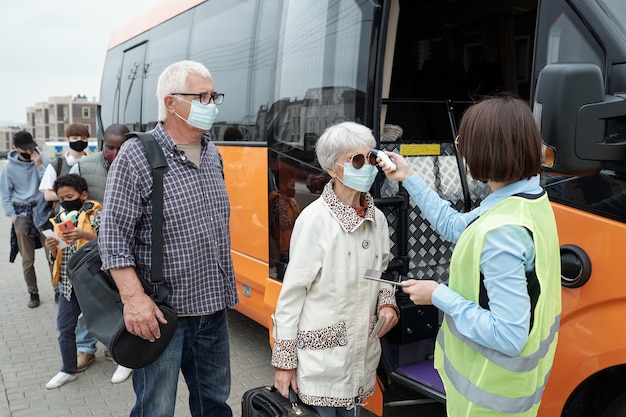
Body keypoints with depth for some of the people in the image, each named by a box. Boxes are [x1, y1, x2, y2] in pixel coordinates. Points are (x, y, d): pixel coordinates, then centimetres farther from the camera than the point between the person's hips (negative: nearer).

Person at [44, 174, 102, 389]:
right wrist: (53, 248, -7)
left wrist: (85, 235, -29)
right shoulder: (60, 220, 10)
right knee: (64, 327, 10)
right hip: (68, 282, 6)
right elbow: (59, 256, 15)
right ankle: (68, 370, 24)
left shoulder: (95, 214, -8)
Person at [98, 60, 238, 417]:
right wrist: (134, 298, -22)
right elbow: (114, 237, -14)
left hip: (214, 309, 6)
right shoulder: (137, 157, -13)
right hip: (162, 314, -6)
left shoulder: (213, 155, 8)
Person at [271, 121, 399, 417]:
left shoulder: (377, 219, 3)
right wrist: (284, 361, -11)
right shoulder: (315, 219, -17)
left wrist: (387, 303, -2)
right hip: (321, 361, -6)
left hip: (362, 357, 6)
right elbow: (292, 293, -14)